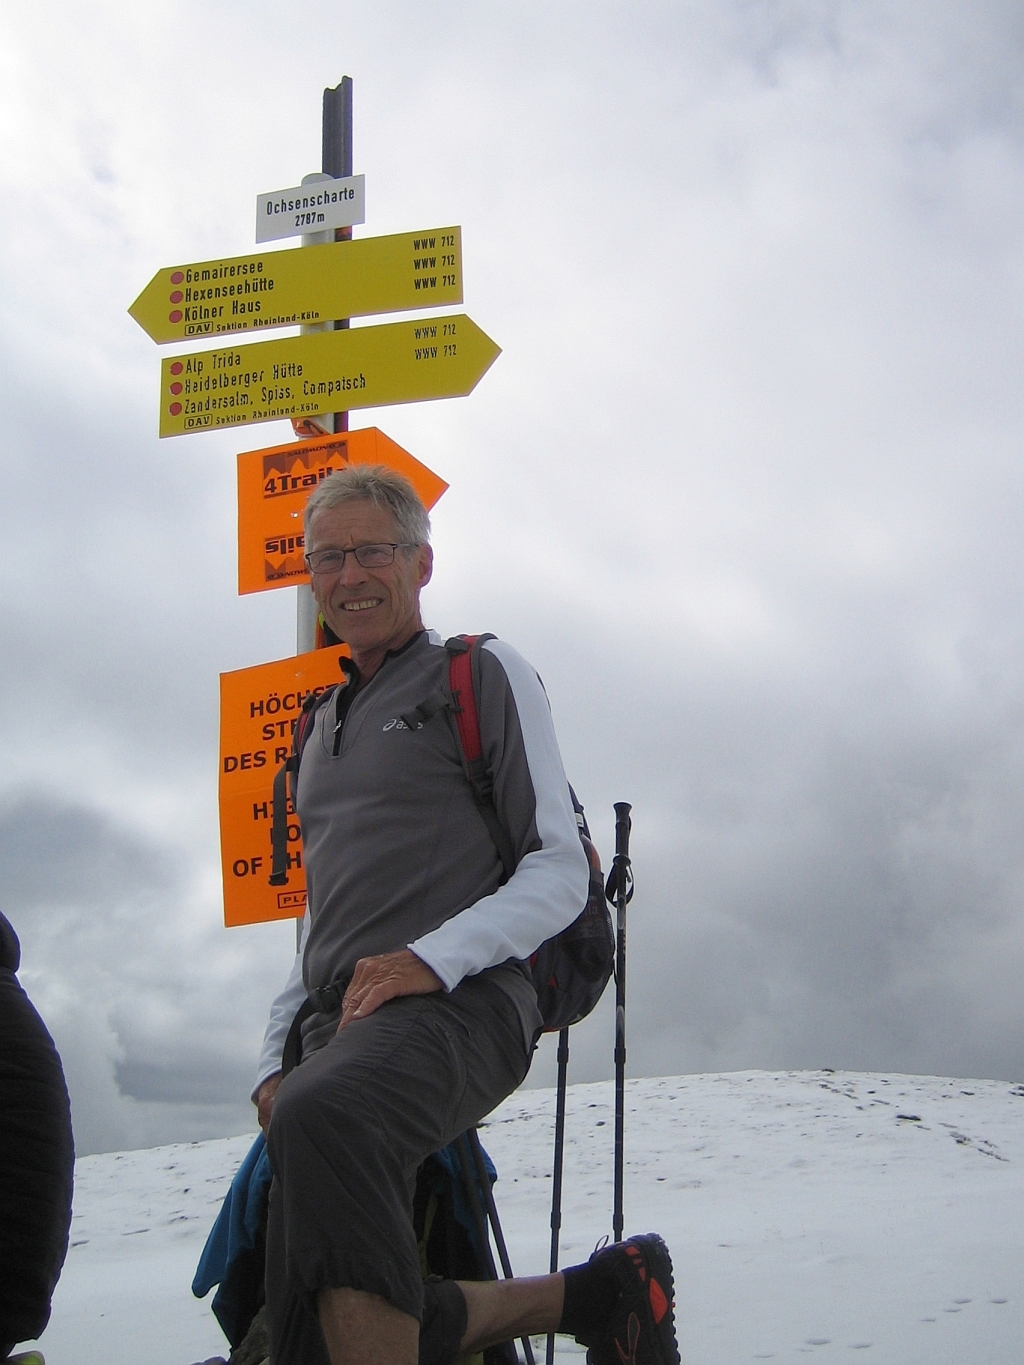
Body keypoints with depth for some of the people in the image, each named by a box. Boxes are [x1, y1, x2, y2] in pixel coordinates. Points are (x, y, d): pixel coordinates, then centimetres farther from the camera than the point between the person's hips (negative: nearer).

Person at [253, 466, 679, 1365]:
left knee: (324, 1118, -39)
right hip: (340, 1024, 8)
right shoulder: (325, 726, 28)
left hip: (460, 1001, -8)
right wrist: (274, 1059, 15)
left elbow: (559, 874, -1)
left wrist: (431, 958, -17)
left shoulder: (483, 675, 7)